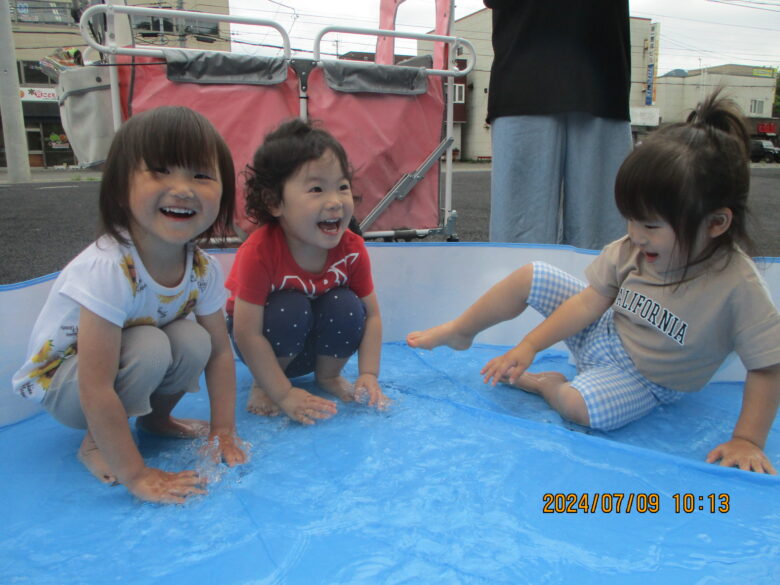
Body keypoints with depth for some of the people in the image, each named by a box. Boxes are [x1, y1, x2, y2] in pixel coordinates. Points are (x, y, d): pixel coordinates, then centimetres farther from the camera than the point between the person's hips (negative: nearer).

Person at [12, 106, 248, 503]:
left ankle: (156, 417, 6)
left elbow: (219, 350, -6)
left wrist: (223, 430, -11)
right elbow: (95, 391, -35)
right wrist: (135, 475, -32)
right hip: (61, 378, -5)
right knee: (150, 346, -32)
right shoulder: (107, 269, -36)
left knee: (192, 339, -23)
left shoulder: (204, 269, -17)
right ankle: (94, 444, -7)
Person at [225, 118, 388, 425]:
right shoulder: (259, 252, -32)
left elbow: (371, 315, -11)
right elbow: (247, 334, -31)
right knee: (291, 308, -32)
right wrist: (284, 394, -30)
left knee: (346, 305, -25)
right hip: (265, 347, -3)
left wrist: (368, 374, -21)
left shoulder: (351, 249, -20)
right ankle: (261, 386, -6)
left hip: (316, 344, 3)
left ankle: (329, 376, 4)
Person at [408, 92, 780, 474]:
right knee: (530, 277, -5)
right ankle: (459, 331, 15)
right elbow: (589, 302, -9)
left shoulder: (737, 285, -28)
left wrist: (747, 440, -23)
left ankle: (545, 385, -1)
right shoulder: (633, 248, -15)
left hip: (640, 379, -4)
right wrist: (529, 346, -11)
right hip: (601, 332, 5)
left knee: (581, 406, -36)